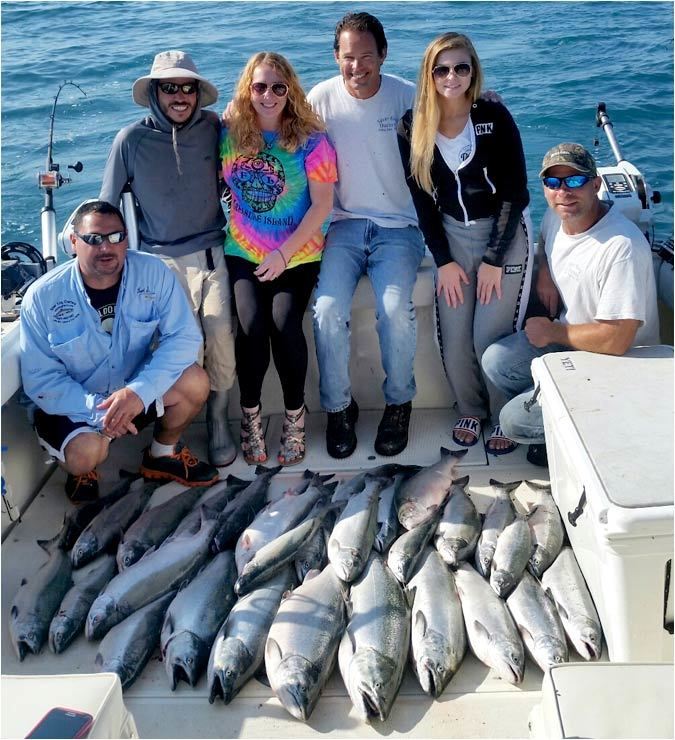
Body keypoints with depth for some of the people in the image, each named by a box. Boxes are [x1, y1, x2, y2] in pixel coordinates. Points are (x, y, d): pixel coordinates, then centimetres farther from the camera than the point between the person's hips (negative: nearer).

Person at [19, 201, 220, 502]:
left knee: (194, 381, -22)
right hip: (73, 404, -2)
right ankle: (82, 469, 9)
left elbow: (184, 336, -21)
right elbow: (40, 379, -16)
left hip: (137, 393, 3)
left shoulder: (153, 273, -15)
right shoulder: (42, 297, -18)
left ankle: (162, 455, 7)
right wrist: (97, 408, -31)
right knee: (87, 451, -32)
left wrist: (140, 391, -35)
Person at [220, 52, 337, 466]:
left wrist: (284, 253, -14)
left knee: (285, 323, -24)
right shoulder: (229, 135, 3)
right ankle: (250, 414, -1)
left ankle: (295, 415, -2)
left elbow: (322, 204, -6)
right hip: (244, 253, 1)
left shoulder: (310, 139, -3)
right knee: (252, 324, -23)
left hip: (298, 254, -1)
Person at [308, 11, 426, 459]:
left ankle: (399, 404, 1)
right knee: (328, 310, -21)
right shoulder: (322, 98, -1)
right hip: (347, 224, 1)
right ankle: (339, 407, 2)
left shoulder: (408, 97, -3)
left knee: (395, 309, -25)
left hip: (399, 225, -1)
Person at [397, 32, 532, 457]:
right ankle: (471, 410, 24)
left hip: (504, 234, -3)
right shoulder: (413, 128, -3)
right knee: (454, 341, -3)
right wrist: (443, 261, -4)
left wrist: (494, 260, -14)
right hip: (452, 235, 3)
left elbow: (516, 192, -11)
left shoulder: (494, 117, -12)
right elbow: (422, 198, 2)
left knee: (491, 338, -9)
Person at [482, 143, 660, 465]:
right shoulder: (555, 215, -4)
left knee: (514, 421, -13)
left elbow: (616, 341, -34)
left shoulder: (623, 246, -31)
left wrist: (553, 333, -17)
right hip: (566, 336, 9)